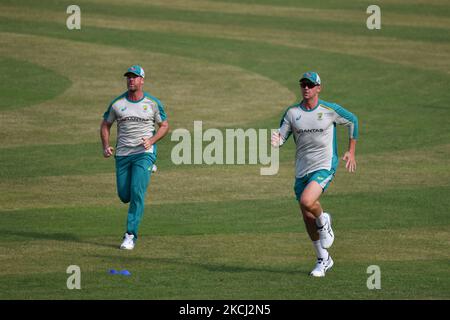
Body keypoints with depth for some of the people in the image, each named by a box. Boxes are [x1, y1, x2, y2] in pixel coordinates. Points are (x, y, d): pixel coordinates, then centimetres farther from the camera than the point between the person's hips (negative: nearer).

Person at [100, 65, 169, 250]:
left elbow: (164, 125, 8)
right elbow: (105, 125, 13)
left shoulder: (153, 103, -1)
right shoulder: (117, 103, 3)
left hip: (144, 153, -3)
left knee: (137, 193, -15)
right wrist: (106, 146, -3)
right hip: (122, 155, 3)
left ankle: (131, 236, -12)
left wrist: (151, 141, -10)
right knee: (124, 196, 6)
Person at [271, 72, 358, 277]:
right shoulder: (292, 113, 2)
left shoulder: (330, 110, -5)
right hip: (302, 170, 4)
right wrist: (275, 141, -23)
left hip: (325, 166, -4)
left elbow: (352, 120, 12)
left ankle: (324, 221, 5)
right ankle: (323, 260, 25)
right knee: (307, 218, 8)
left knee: (307, 202, -30)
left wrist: (351, 152, 12)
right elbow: (281, 137, 2)